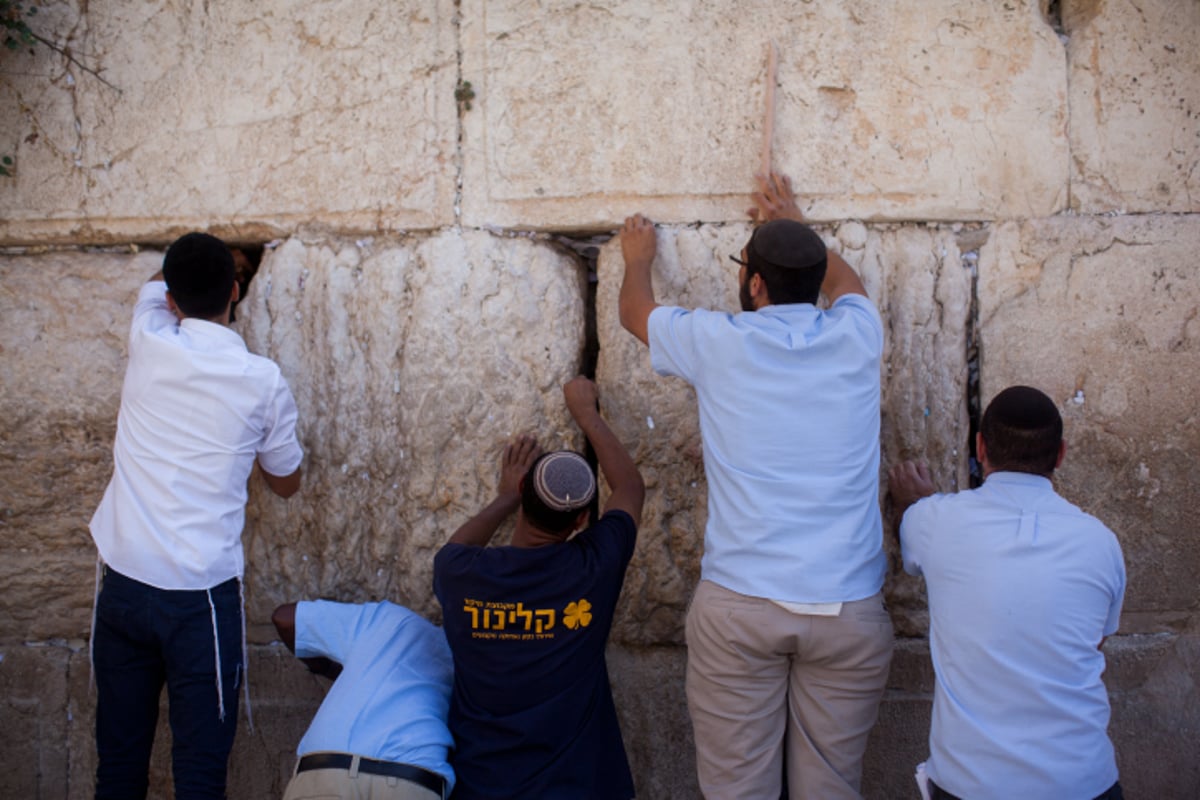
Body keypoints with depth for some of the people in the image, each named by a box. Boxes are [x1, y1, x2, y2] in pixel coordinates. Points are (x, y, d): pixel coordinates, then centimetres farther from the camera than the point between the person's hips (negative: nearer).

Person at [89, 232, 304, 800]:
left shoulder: (148, 344, 0)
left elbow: (156, 285, 26)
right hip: (201, 593, -3)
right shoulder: (263, 381, -6)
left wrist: (195, 265, 40)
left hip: (123, 583, 3)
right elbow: (286, 483, 10)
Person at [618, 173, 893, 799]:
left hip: (738, 602, -2)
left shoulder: (719, 342, -2)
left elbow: (634, 310, 20)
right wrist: (792, 225, 44)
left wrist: (638, 258, 40)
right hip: (848, 606, 2)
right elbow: (843, 279, 30)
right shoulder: (856, 338, 4)